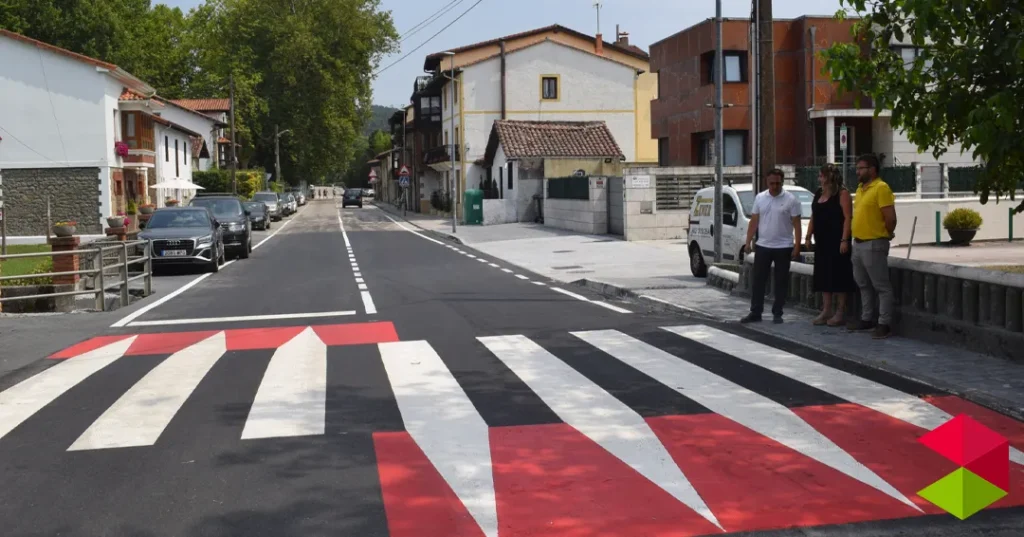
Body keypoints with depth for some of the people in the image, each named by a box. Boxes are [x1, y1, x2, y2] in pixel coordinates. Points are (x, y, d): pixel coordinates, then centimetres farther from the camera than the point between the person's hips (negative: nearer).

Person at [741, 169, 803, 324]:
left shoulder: (791, 200, -5)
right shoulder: (760, 198, 5)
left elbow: (797, 224, -5)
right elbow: (753, 222, 8)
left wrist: (797, 246, -10)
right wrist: (748, 242, 3)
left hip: (783, 248, -3)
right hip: (762, 246, 3)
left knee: (781, 282, 4)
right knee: (758, 281, 5)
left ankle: (777, 314, 12)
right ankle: (755, 313, 11)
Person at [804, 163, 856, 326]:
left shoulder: (842, 193, -9)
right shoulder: (818, 194, 14)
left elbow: (848, 218, -15)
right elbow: (813, 217, 18)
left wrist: (844, 240, -22)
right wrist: (808, 236, 10)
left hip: (836, 241, -8)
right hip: (821, 242, 8)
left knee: (838, 276, -4)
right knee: (823, 276, 9)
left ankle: (840, 313, 2)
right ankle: (826, 311, 15)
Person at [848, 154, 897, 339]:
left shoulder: (881, 188, -14)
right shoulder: (860, 189, 14)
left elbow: (890, 217, -17)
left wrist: (887, 234, -2)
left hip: (874, 244, -9)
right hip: (858, 243, 9)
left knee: (881, 286, -3)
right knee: (863, 285, 16)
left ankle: (884, 323, 0)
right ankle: (866, 319, 26)